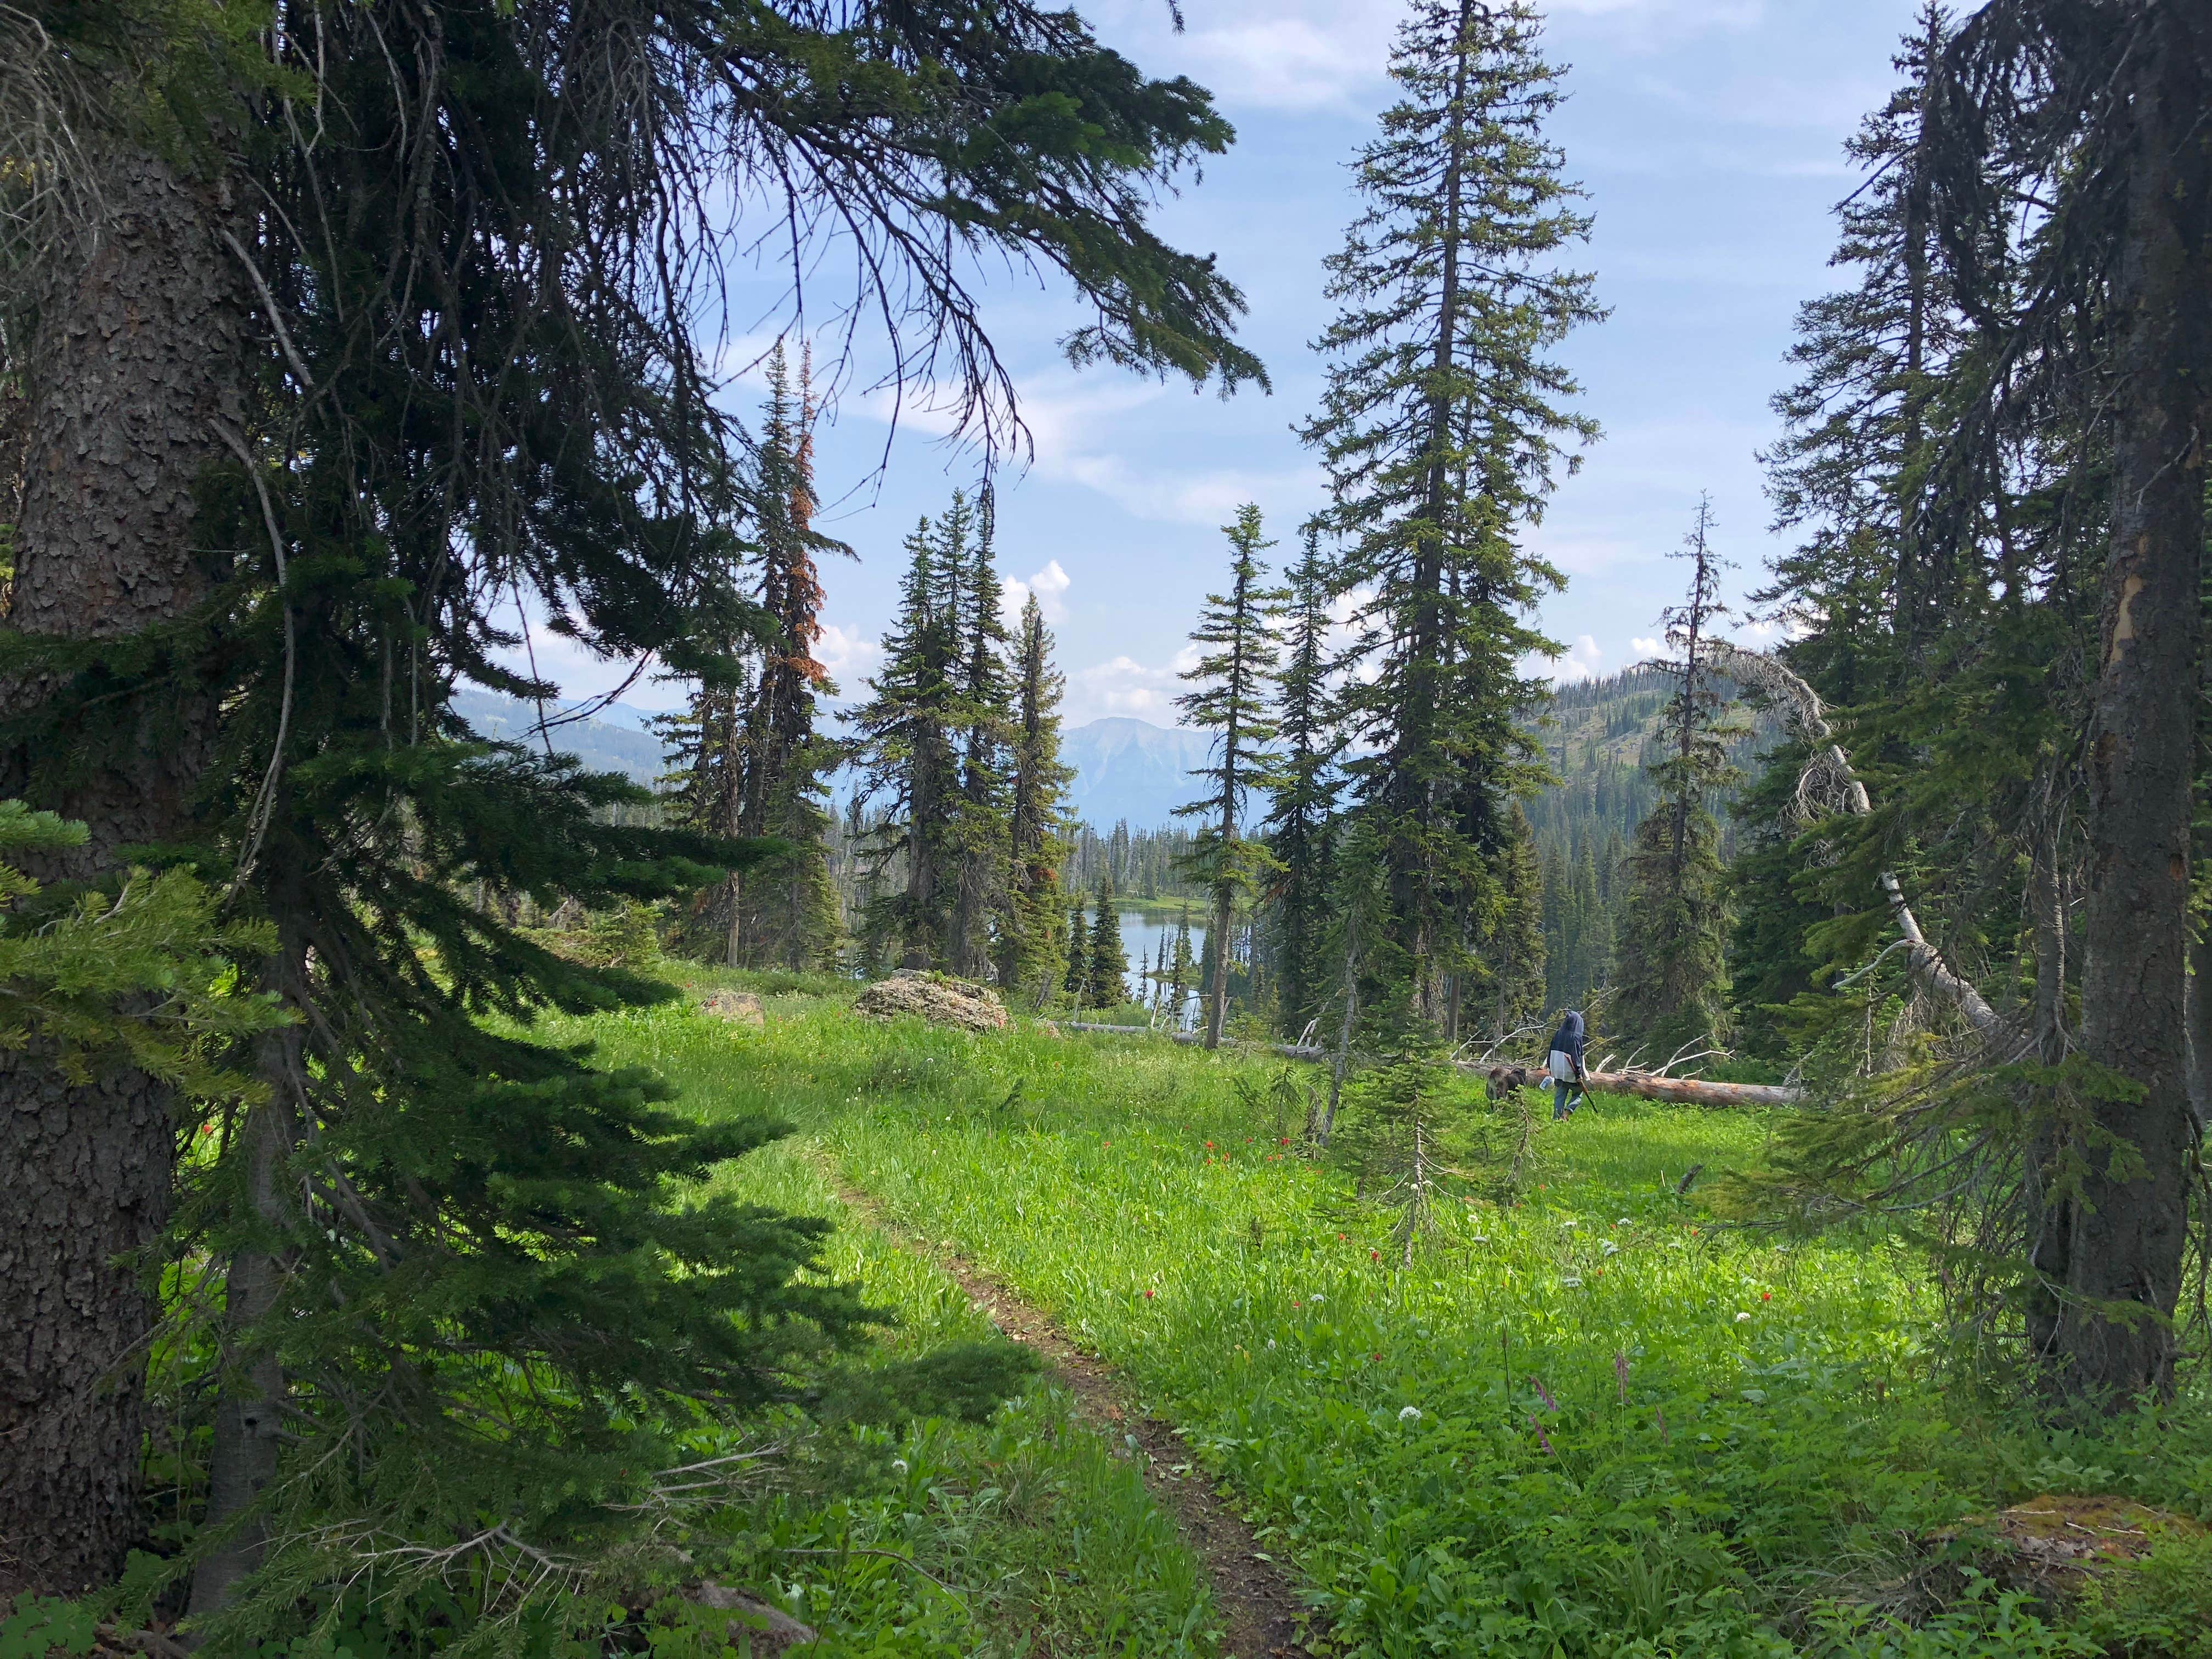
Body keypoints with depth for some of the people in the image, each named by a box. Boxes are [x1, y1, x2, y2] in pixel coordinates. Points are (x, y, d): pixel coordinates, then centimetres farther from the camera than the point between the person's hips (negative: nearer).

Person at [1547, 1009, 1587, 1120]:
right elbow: (1576, 1057, -16)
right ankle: (1568, 1111, -9)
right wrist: (1579, 1075, -12)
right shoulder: (1575, 1037, -16)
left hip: (1558, 1072, 5)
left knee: (1559, 1096, 10)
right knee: (1578, 1094, 12)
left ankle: (1556, 1119, 5)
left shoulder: (1558, 1034, 3)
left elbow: (1552, 1053, 9)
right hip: (1571, 1073, -5)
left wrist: (1552, 1070, 18)